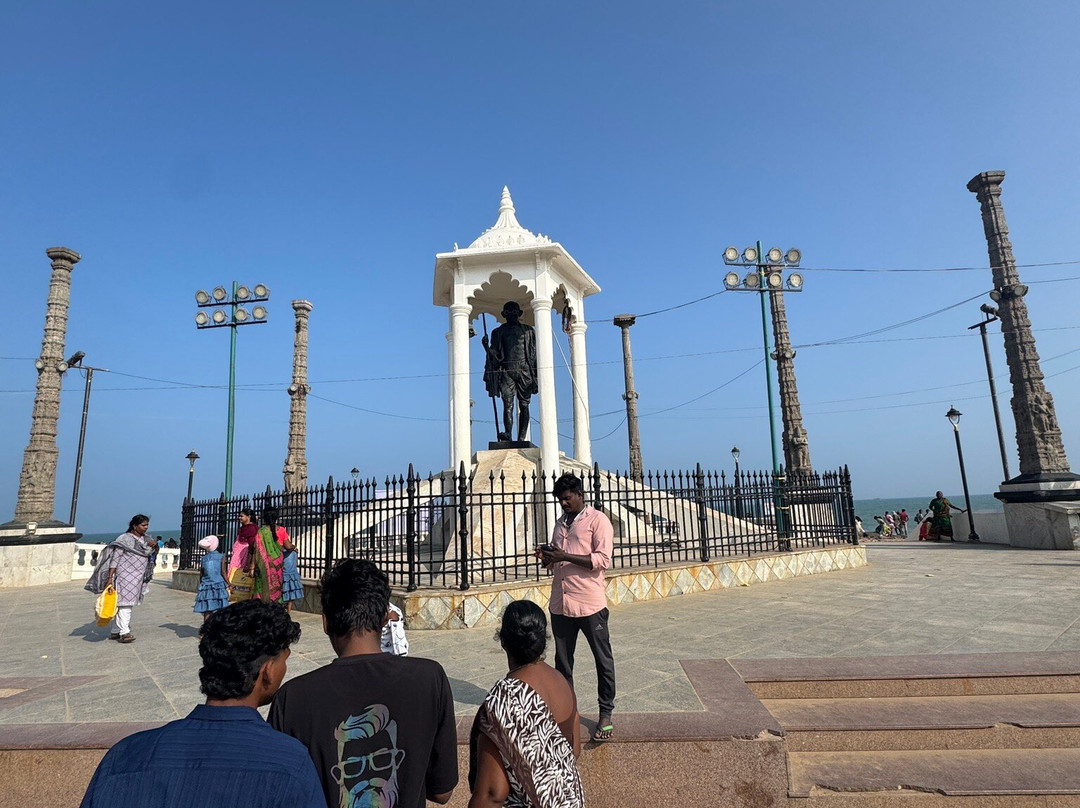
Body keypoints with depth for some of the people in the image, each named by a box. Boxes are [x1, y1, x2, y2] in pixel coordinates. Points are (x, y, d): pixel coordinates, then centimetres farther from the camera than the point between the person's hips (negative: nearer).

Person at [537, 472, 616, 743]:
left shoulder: (598, 520, -4)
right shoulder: (560, 523, 17)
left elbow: (602, 560, -15)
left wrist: (565, 556, -20)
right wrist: (547, 557, 1)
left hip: (590, 602, -6)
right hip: (560, 603, 6)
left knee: (603, 659, 6)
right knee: (562, 660, 14)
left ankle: (606, 714, 19)